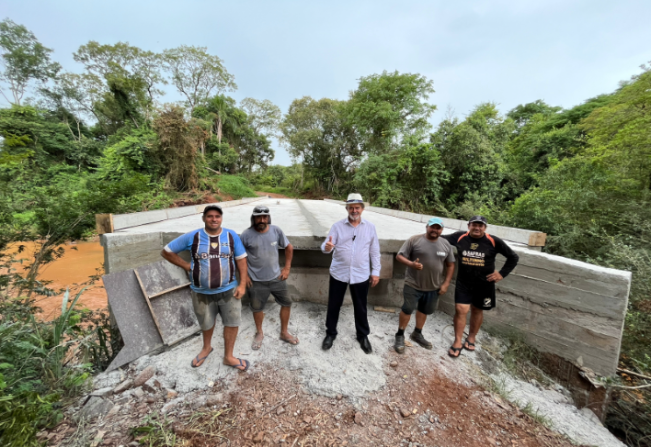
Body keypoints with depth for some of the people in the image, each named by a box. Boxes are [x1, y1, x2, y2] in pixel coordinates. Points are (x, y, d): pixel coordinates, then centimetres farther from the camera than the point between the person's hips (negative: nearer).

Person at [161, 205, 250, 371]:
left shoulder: (231, 236, -9)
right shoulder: (192, 237, -9)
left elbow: (241, 259, -5)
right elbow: (166, 251, 1)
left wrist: (242, 284, -9)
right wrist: (187, 266, -7)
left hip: (228, 290, 0)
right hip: (201, 292, 0)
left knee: (232, 323, 10)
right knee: (206, 323, 23)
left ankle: (228, 357, 33)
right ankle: (206, 348, 54)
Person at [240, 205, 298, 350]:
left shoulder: (276, 230, -8)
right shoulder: (246, 235, -14)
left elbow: (289, 247, 3)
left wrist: (287, 268, -1)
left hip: (276, 277, 2)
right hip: (256, 281, -2)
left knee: (286, 303, 11)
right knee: (257, 308, 15)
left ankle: (284, 333, 35)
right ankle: (259, 333, 43)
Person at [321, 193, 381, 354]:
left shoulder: (370, 227, 0)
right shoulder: (337, 226, -5)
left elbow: (374, 251, 5)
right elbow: (326, 246, -10)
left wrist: (375, 271, 4)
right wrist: (327, 247, -34)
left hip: (361, 275, 1)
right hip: (338, 273, 0)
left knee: (360, 308, 16)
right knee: (333, 306, 13)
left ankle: (363, 336, 40)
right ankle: (330, 333, 37)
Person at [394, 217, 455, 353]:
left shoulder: (446, 244, 2)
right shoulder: (414, 240, -12)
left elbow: (450, 265, 9)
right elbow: (399, 256, -11)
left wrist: (446, 283, 3)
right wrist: (411, 264, -29)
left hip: (434, 287, 5)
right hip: (413, 285, -4)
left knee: (424, 311, 20)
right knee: (407, 310, 6)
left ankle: (417, 334, 42)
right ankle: (400, 336, 26)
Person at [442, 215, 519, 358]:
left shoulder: (493, 241, -9)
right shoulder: (459, 237, -7)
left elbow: (513, 257, 2)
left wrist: (502, 273, -3)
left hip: (484, 284, 1)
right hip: (463, 283, 0)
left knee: (477, 310, 16)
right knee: (460, 310, -4)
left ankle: (471, 338, 38)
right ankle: (457, 342, 13)